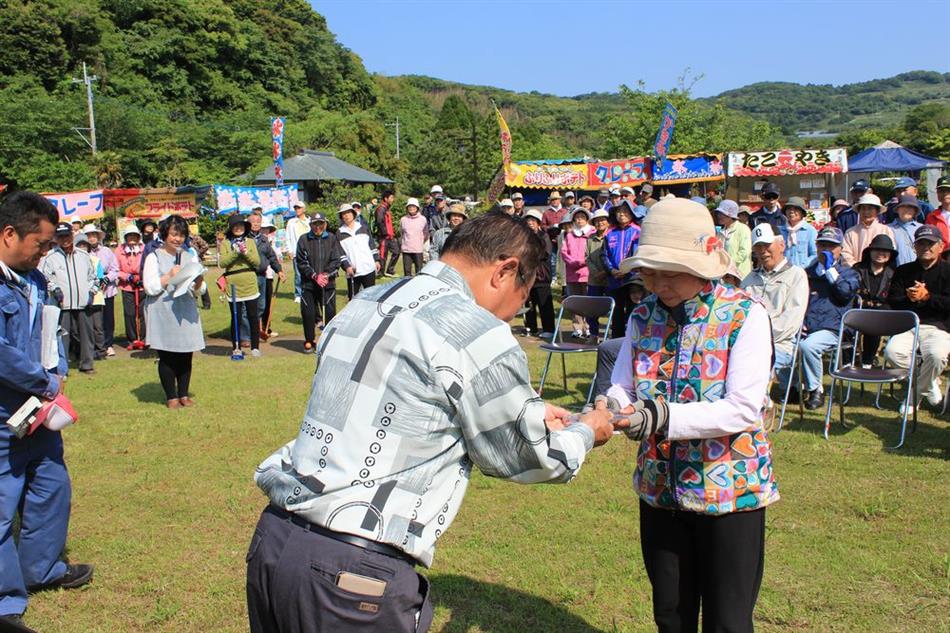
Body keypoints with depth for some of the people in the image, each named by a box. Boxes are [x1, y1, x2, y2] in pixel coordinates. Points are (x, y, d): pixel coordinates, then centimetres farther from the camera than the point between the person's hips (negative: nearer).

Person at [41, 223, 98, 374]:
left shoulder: (83, 255, 13)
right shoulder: (50, 257, 1)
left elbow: (92, 276, 20)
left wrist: (91, 291, 6)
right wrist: (55, 289, -15)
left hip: (83, 303, 4)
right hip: (62, 304, -3)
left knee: (86, 333, 8)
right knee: (62, 336, -5)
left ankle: (86, 364, 19)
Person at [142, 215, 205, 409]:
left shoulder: (190, 257, 13)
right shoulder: (154, 257, 2)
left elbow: (197, 292, 11)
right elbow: (150, 287, -7)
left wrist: (198, 284, -10)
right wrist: (169, 276, -15)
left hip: (186, 313, 3)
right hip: (162, 314, -3)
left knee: (186, 356, 5)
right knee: (167, 357, 1)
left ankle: (184, 394, 15)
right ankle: (171, 397, 10)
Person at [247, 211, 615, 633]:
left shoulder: (365, 303, 11)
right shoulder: (478, 334, -13)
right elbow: (526, 460, -1)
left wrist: (528, 413, 27)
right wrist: (587, 432, 19)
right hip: (352, 570, -8)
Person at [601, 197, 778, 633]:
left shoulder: (745, 315, -14)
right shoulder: (643, 316, 2)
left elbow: (743, 409, -22)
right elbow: (621, 386, -1)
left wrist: (664, 417, -33)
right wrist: (609, 406, -25)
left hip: (730, 487, -4)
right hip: (660, 486, 5)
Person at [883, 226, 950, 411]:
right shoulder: (903, 271, 18)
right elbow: (893, 301, 6)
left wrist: (926, 296, -13)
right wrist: (909, 298, -12)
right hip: (908, 326, 3)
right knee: (891, 351, -29)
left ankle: (916, 394, -7)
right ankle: (930, 384, -5)